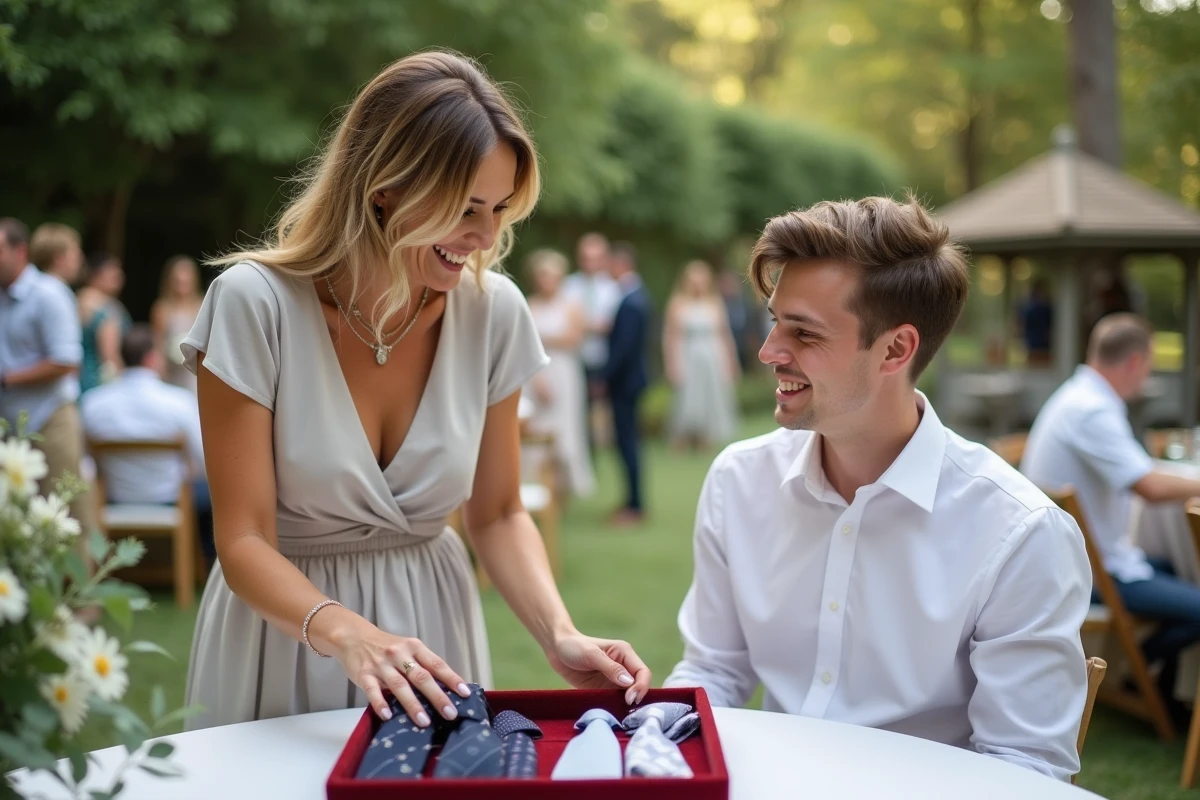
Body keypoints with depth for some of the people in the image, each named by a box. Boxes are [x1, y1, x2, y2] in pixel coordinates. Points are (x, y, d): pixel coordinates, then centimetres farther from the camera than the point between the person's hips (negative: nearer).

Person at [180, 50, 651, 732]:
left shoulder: (493, 311, -10)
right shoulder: (255, 302, -21)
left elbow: (498, 514, -1)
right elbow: (244, 543, -20)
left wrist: (560, 635, -18)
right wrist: (345, 632, -38)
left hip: (433, 618, 3)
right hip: (284, 624, -3)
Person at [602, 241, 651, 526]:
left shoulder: (630, 302, -21)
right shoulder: (637, 294, 10)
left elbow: (624, 346, -23)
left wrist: (606, 377, -15)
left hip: (625, 379, -10)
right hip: (630, 377, 10)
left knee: (627, 440, -3)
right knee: (628, 438, 15)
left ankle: (635, 507, 3)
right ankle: (633, 501, 23)